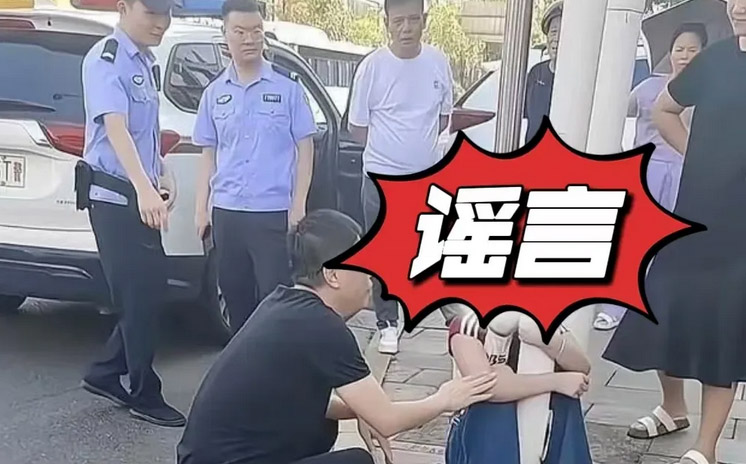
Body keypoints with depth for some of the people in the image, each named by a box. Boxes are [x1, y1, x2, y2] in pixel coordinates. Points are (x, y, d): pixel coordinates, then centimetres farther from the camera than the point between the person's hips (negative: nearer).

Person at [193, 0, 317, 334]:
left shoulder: (288, 86, -2)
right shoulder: (215, 92, 8)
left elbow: (305, 148, 0)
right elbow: (209, 154, 13)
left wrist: (298, 205, -6)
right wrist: (201, 207, 7)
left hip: (274, 212, -4)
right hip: (226, 213, 4)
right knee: (235, 298, 12)